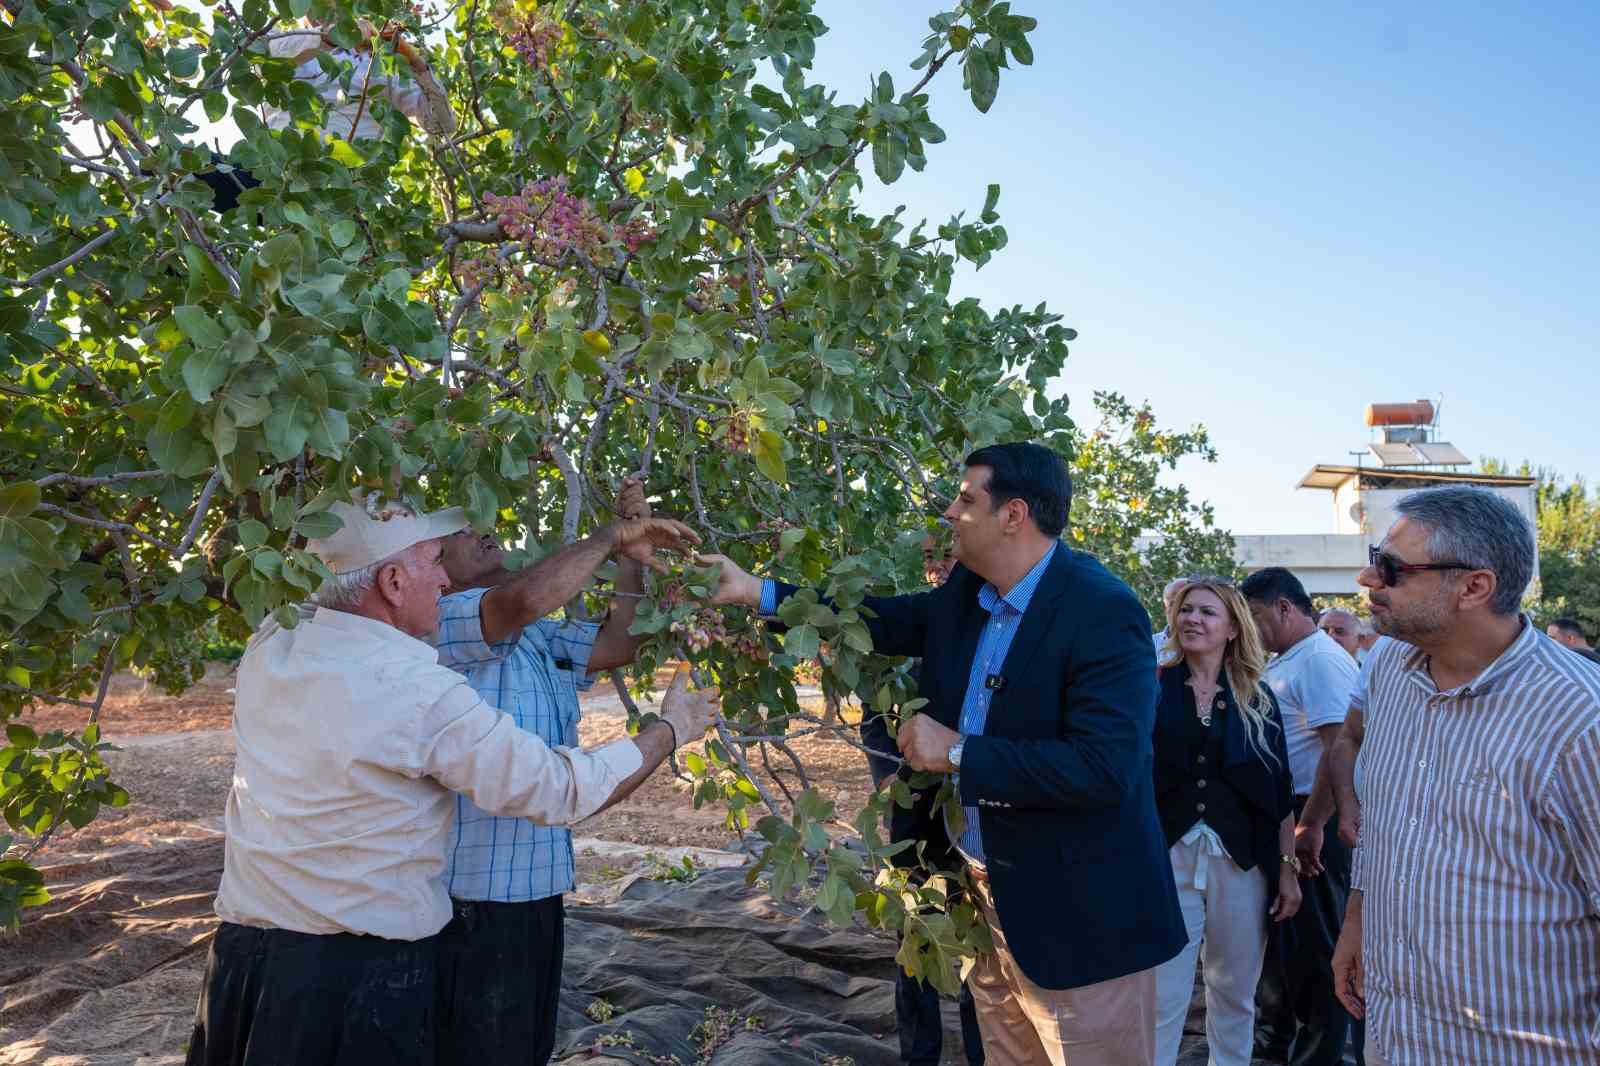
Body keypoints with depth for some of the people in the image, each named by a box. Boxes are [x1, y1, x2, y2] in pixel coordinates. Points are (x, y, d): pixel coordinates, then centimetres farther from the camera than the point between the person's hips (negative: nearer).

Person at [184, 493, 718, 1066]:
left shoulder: (270, 644, -3)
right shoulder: (423, 695, -22)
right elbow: (561, 790, -14)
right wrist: (671, 728, 2)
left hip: (241, 953, 6)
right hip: (359, 978, -6)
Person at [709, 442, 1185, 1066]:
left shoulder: (1103, 612, -22)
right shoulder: (966, 592, 2)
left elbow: (1105, 768, -30)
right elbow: (887, 621, 16)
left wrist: (958, 752, -24)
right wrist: (760, 593, 10)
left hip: (1078, 921, -7)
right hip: (986, 900, 8)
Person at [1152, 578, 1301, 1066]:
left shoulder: (1258, 699, 6)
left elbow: (1280, 792, 6)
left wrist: (1289, 868, 4)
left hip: (1242, 861, 2)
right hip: (1168, 857, -2)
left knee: (1235, 993, 14)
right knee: (1162, 998, 0)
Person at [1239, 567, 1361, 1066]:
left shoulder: (1321, 661, -18)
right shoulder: (1283, 662, 11)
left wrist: (1310, 826, -23)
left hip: (1311, 820, -9)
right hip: (1279, 816, 9)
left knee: (1313, 940, 5)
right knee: (1279, 927, 20)